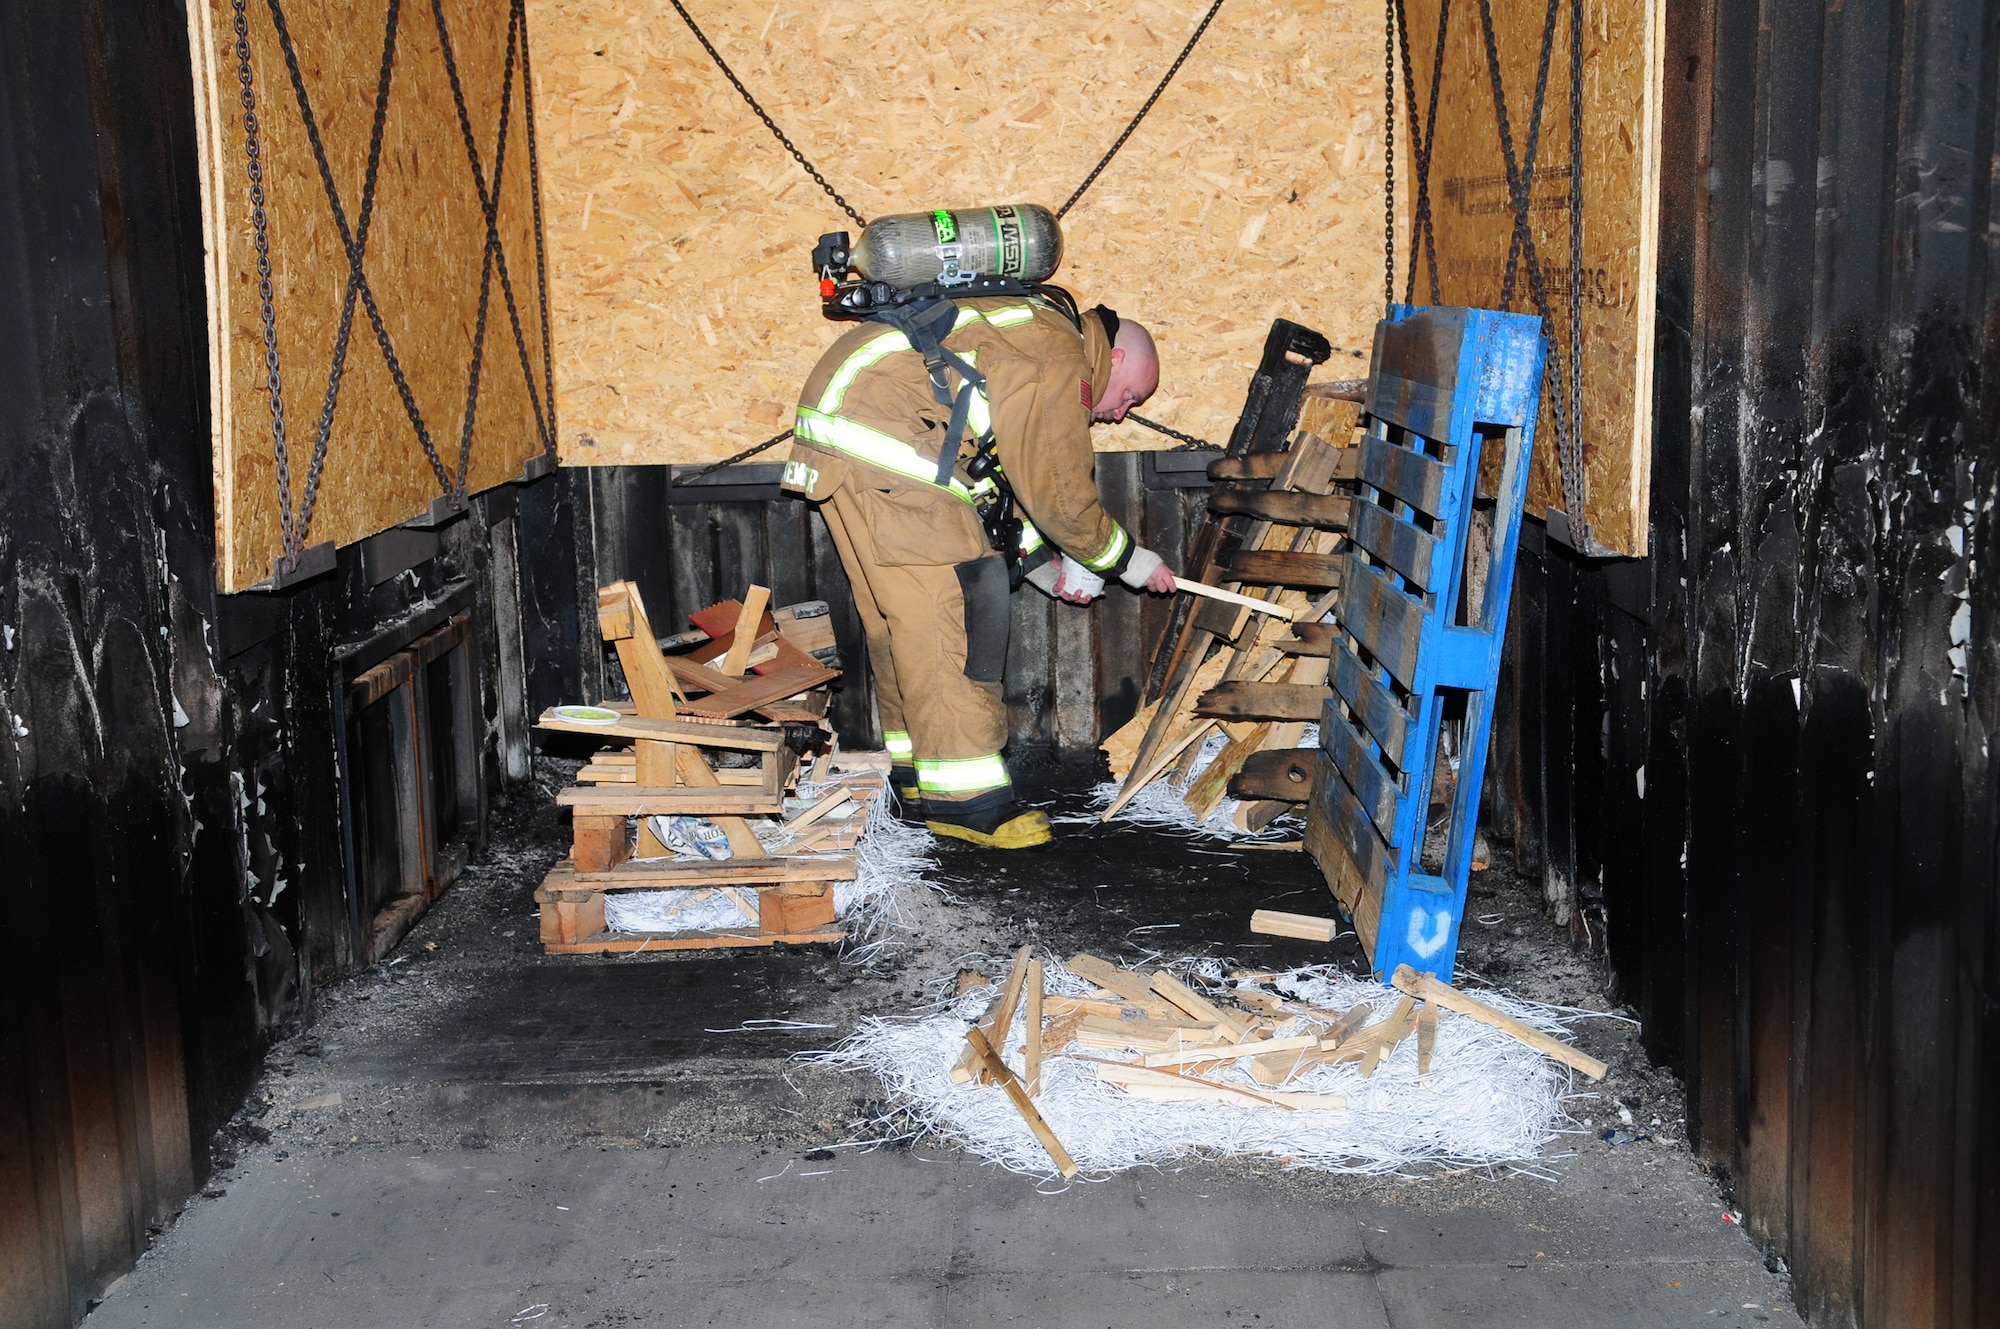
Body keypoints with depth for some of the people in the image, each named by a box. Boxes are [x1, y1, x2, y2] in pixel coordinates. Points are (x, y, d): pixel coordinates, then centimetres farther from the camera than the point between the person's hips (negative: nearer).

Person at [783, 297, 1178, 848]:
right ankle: (964, 800, -9)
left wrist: (1043, 565, 25)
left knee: (899, 609, 16)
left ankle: (916, 768, 25)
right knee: (948, 605, -11)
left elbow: (994, 473, 28)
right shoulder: (1060, 362, -7)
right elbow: (1060, 493, -7)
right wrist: (1127, 558, 8)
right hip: (878, 443, -11)